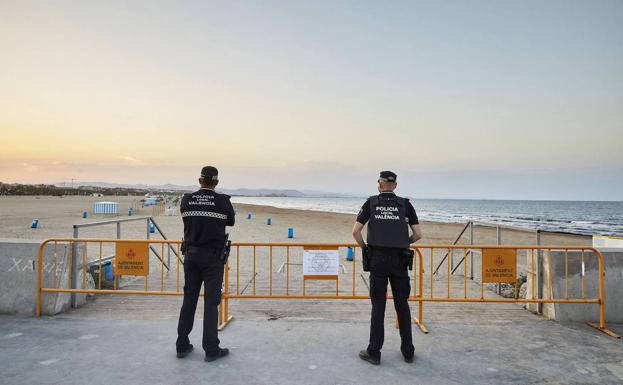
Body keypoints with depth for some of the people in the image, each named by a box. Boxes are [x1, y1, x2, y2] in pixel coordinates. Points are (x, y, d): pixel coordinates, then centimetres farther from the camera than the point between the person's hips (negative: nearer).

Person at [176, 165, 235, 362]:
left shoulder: (186, 200, -3)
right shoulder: (223, 201, -11)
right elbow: (231, 221, 5)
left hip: (191, 255, 4)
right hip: (213, 257, -4)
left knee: (189, 299, 13)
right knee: (211, 302, 2)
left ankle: (182, 345, 22)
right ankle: (211, 349, 8)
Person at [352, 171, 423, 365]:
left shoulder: (371, 203, 3)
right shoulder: (405, 204, 5)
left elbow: (355, 231, -3)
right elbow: (418, 234, 2)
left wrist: (364, 248, 13)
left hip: (378, 260, -1)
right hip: (399, 260, 1)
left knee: (378, 306, 4)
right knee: (402, 305, 11)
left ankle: (374, 352, 10)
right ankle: (408, 351, 20)